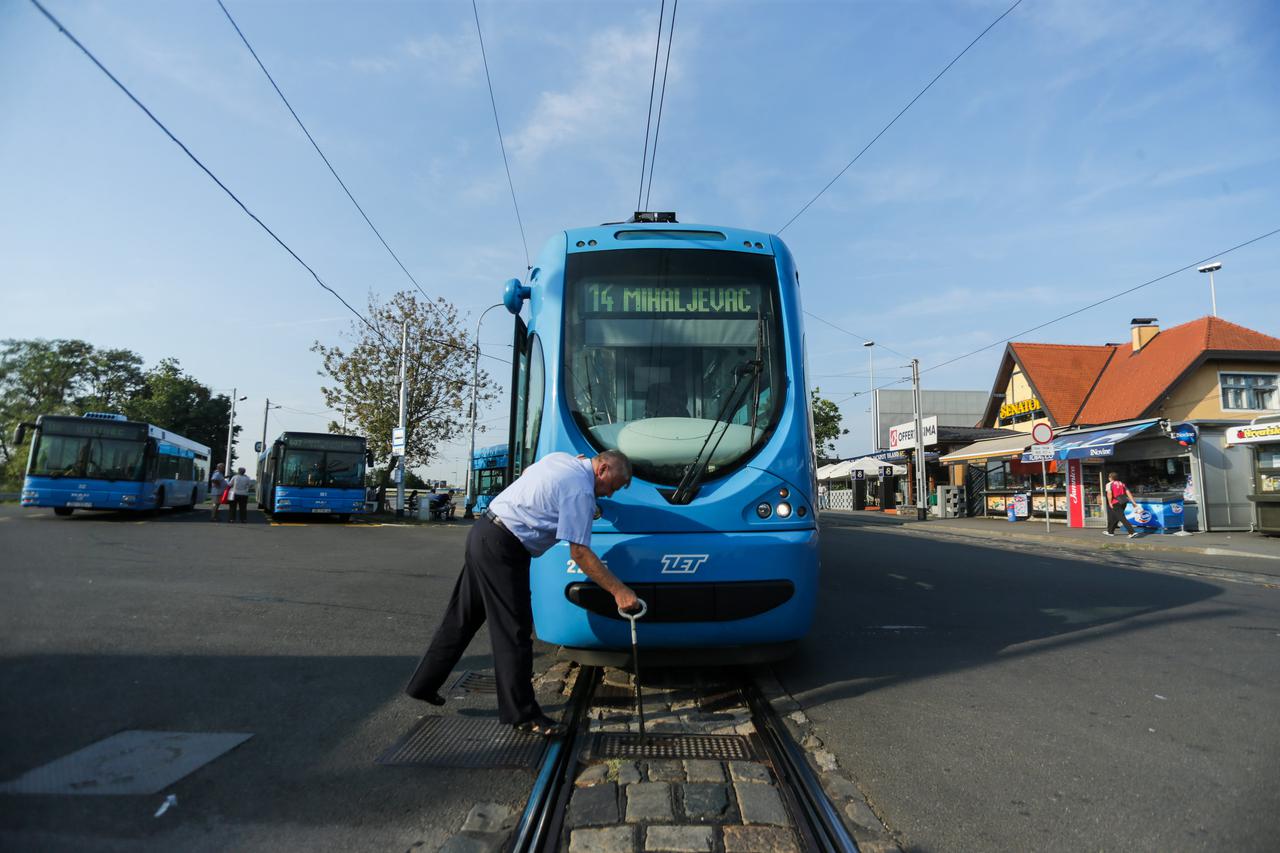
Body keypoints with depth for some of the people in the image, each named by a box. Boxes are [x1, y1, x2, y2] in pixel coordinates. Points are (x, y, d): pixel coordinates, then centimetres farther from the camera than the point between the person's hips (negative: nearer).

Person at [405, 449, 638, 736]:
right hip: (503, 549, -10)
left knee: (461, 620, 19)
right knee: (514, 633, -2)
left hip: (482, 531, 10)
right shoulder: (580, 489, -15)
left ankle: (423, 685, 32)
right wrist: (618, 590, -15)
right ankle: (523, 715, 8)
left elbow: (527, 472, 32)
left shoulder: (560, 458, 10)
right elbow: (579, 553, -18)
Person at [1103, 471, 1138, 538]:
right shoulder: (1122, 484, 16)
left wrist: (1110, 503, -11)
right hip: (1123, 502, 8)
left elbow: (1109, 494, -18)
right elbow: (1128, 493, 9)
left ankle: (1132, 532, -17)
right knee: (1114, 517, 20)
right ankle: (1110, 531, 30)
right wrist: (1133, 502, 5)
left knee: (1122, 518, -7)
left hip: (1116, 503, -8)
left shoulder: (1109, 484, -3)